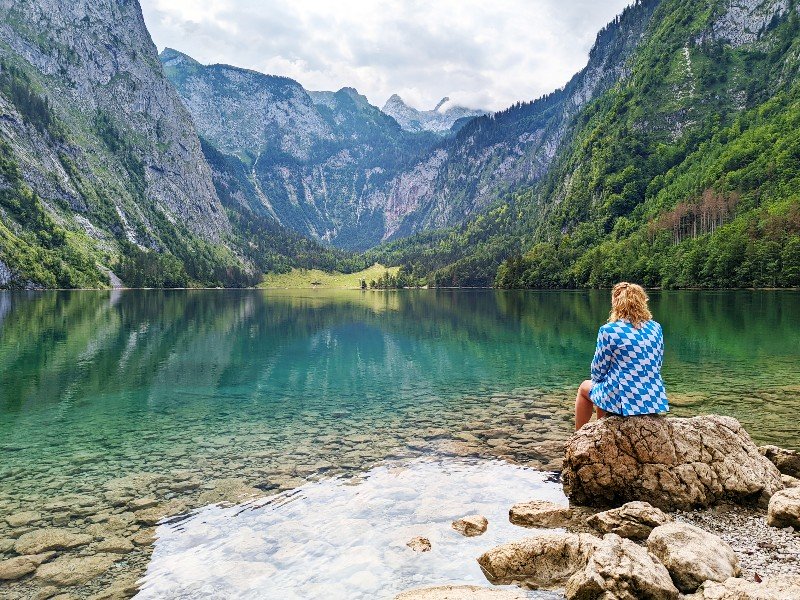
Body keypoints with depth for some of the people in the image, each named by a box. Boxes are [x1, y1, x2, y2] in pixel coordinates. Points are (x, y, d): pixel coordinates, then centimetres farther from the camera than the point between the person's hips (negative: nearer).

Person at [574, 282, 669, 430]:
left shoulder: (609, 330, -14)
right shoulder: (656, 328, 2)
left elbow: (598, 370, -5)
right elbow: (657, 365, 12)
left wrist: (597, 379, 16)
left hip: (625, 400, -6)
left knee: (585, 387, 25)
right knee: (602, 388, 33)